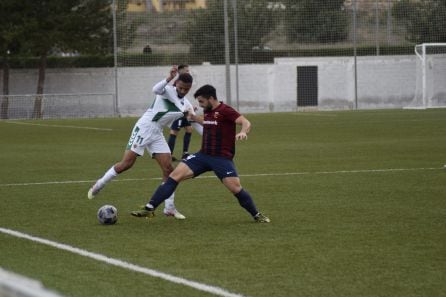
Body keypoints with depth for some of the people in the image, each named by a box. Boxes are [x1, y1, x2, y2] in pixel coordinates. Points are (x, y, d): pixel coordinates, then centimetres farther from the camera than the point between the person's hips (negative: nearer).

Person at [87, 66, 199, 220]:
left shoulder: (186, 105, 9)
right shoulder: (168, 90, -11)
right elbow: (156, 90, -34)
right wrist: (169, 78, -47)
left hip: (157, 135, 6)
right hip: (144, 128, -6)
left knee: (168, 169, -3)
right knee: (126, 163, -12)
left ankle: (169, 208, 3)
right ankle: (98, 186, 5)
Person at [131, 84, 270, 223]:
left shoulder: (225, 111, -13)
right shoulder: (207, 111, 10)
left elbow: (246, 123, -25)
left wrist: (243, 132, -45)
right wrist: (193, 117, 30)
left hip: (222, 158, -7)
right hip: (203, 155, 7)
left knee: (236, 188, -16)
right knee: (175, 175, -5)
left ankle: (257, 215, 9)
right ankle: (149, 208, -5)